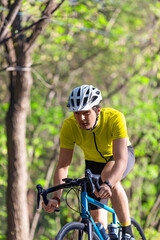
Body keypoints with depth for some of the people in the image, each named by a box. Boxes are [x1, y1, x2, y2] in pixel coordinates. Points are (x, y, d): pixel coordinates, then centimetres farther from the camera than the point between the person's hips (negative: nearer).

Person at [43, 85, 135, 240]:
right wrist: (56, 198, -42)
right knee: (97, 220, -6)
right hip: (93, 162, 4)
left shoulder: (115, 118, -37)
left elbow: (121, 160, -45)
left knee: (108, 174, -37)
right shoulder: (69, 126, -29)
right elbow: (62, 166, -27)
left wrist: (108, 184, -63)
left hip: (123, 155, -3)